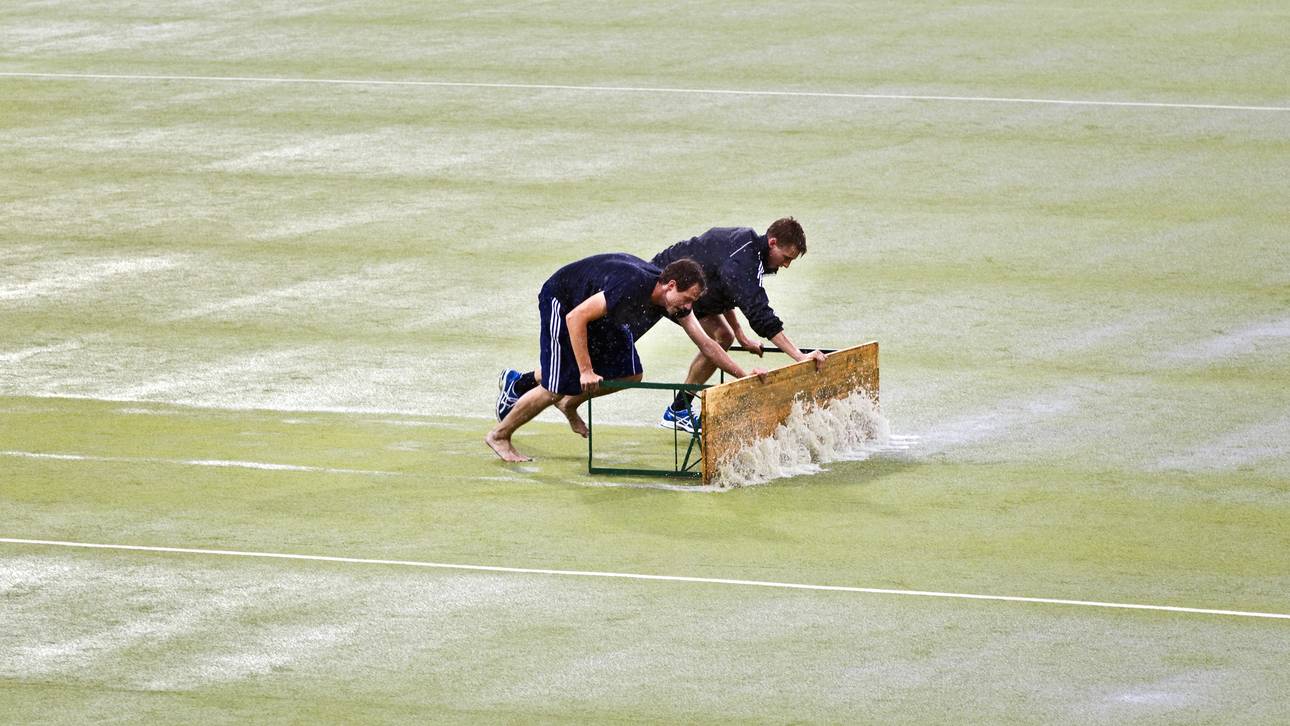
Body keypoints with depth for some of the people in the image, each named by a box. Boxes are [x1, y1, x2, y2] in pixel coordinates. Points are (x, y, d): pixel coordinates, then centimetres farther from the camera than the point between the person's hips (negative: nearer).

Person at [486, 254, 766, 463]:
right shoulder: (632, 288, -39)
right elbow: (575, 318, -35)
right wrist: (586, 372, -33)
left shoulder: (675, 301, -14)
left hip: (603, 315, 8)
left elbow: (706, 344, -4)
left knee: (630, 374, 3)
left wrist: (743, 375, -10)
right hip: (561, 301, -8)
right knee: (557, 388, -13)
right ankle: (499, 436, 5)